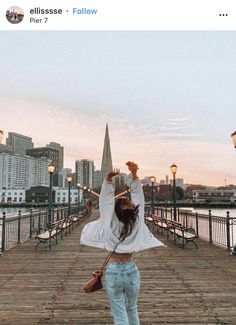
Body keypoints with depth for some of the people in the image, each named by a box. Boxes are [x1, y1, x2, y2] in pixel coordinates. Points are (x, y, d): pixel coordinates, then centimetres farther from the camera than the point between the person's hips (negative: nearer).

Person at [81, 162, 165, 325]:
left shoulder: (111, 226, -15)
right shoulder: (136, 225, -10)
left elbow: (106, 198, -15)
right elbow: (138, 196, -8)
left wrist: (109, 178, -22)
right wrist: (134, 174, -11)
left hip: (114, 272, -3)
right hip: (131, 270, 3)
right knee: (132, 310, 25)